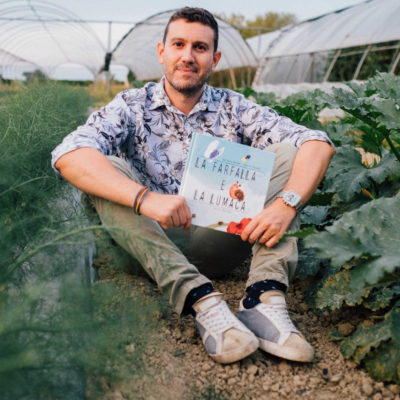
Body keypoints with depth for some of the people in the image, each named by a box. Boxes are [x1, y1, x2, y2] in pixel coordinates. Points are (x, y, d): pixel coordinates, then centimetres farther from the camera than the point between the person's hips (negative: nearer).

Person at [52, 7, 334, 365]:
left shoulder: (234, 108, 6)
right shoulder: (133, 106, 1)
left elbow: (318, 143, -5)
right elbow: (68, 155, -18)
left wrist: (286, 204, -25)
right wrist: (144, 198, -34)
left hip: (221, 240, 2)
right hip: (155, 247, -1)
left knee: (285, 153, -9)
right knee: (109, 169, -23)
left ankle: (265, 298, -29)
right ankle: (203, 301, -34)